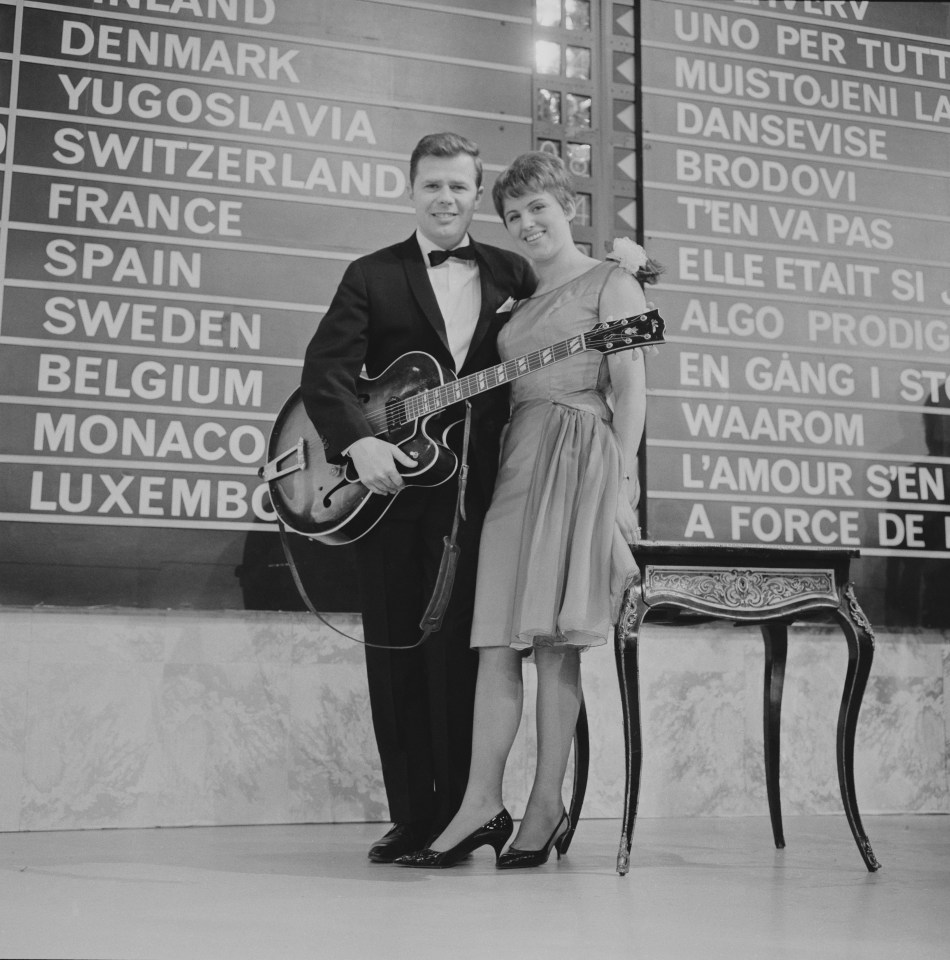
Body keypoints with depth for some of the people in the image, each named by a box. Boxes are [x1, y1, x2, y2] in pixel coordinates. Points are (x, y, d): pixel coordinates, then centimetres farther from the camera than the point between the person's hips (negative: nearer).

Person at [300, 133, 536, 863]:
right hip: (390, 485, 0)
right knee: (394, 654, 4)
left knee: (457, 651, -2)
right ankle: (412, 816, 15)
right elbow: (324, 370, -4)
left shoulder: (512, 275, 13)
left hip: (475, 487, 0)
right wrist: (358, 440, -21)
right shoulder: (373, 276, 8)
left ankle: (460, 814, 9)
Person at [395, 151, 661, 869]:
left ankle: (547, 807, 1)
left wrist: (621, 484, -15)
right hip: (515, 462, 6)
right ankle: (483, 804, -1)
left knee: (553, 640, -6)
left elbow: (630, 388, -5)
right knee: (497, 635, -2)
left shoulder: (611, 281, 5)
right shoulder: (517, 299, 23)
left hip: (579, 462, -6)